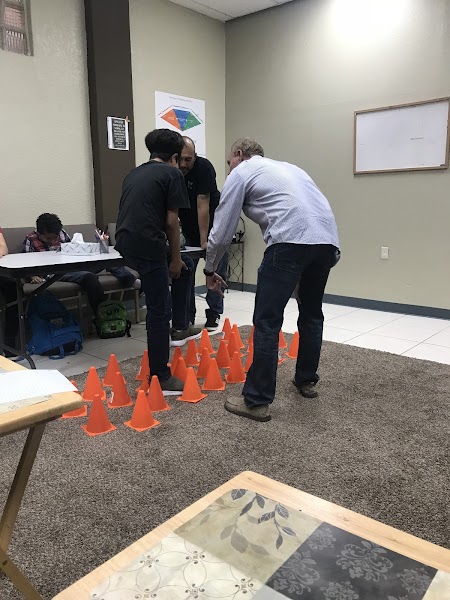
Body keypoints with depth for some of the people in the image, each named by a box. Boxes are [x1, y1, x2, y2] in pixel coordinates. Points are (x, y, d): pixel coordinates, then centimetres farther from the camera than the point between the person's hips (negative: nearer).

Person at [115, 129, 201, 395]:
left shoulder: (134, 173, 24)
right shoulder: (172, 173, 3)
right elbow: (171, 221, -3)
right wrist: (175, 258, 8)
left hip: (125, 241, 8)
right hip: (146, 243, -8)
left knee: (186, 266, 26)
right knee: (159, 310, -1)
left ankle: (180, 327, 30)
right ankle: (160, 378, 6)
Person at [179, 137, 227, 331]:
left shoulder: (204, 167, -24)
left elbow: (203, 206, -27)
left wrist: (204, 241, -26)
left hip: (213, 225, -4)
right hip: (188, 228, 4)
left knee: (216, 271, -3)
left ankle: (213, 316, 8)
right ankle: (187, 317, 11)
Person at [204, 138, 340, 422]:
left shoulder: (241, 172, 15)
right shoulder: (287, 166, 35)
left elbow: (223, 230, 13)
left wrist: (210, 269, 27)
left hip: (290, 241, -7)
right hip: (328, 240, 8)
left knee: (267, 321, -2)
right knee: (312, 313, 22)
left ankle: (257, 401, 2)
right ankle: (307, 381, 35)